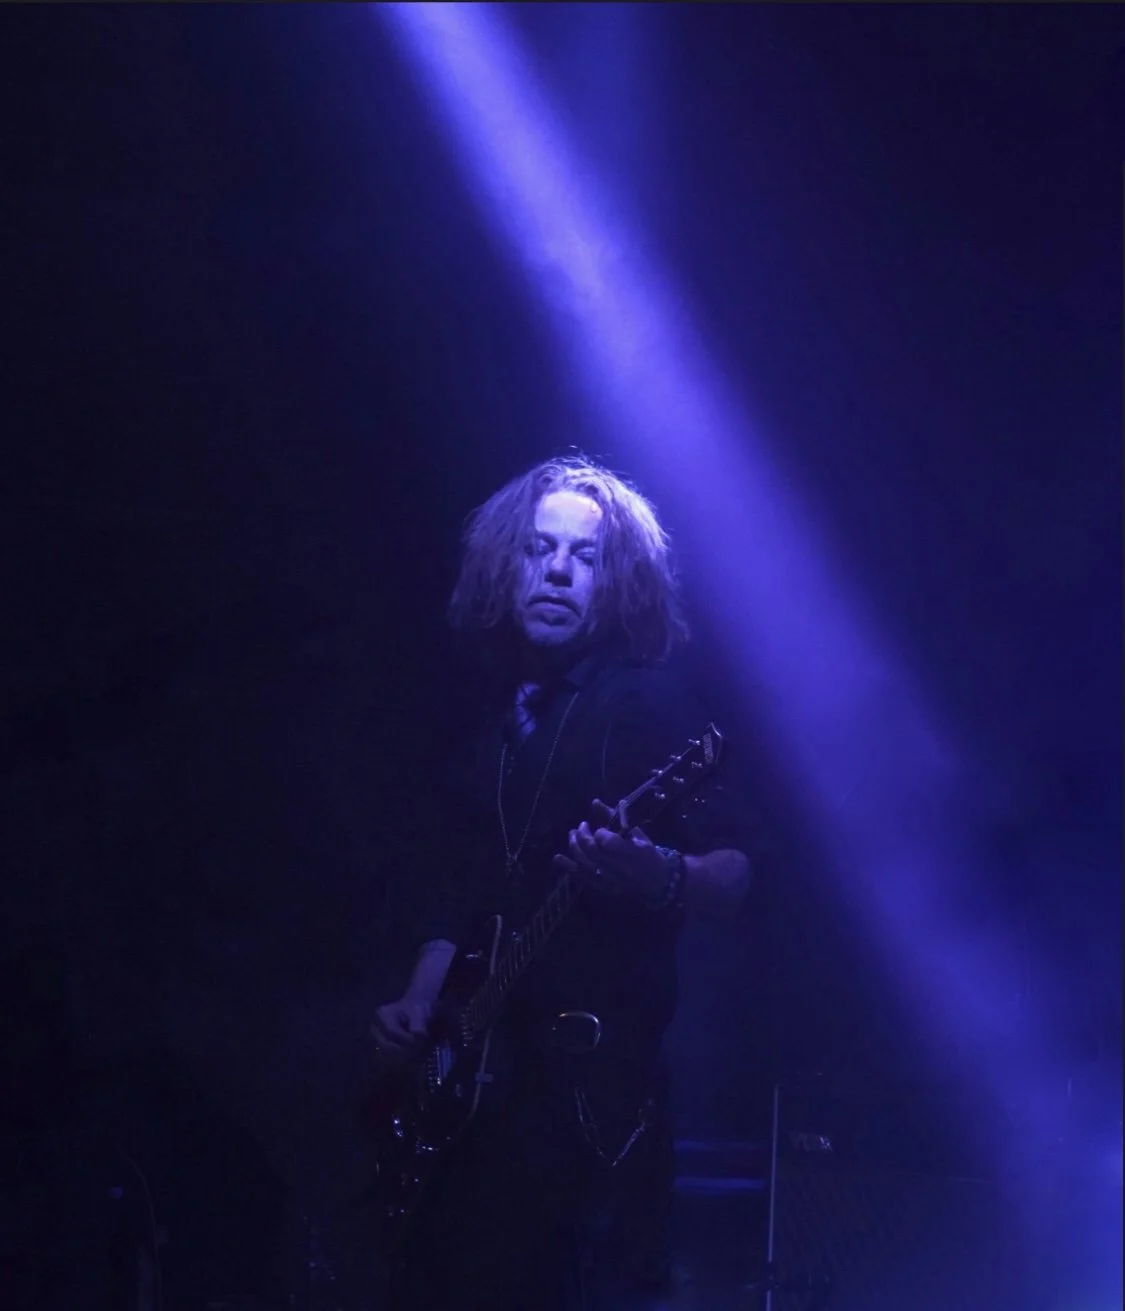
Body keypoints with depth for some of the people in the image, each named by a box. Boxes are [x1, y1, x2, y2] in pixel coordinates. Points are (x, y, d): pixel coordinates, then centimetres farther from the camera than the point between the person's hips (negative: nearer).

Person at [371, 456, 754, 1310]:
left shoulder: (653, 701, -4)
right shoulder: (496, 710, 17)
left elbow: (734, 871, -12)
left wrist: (663, 880, -33)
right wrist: (419, 1005, 9)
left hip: (588, 1055, -7)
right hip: (477, 1056, 7)